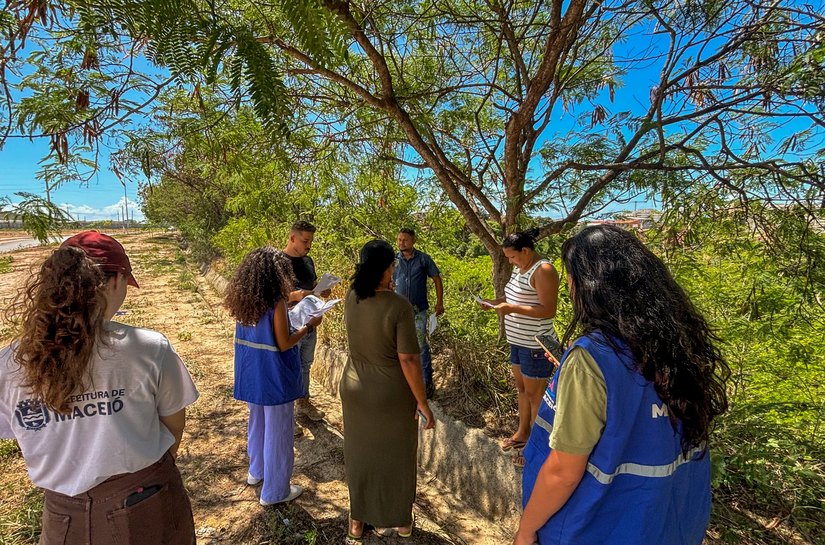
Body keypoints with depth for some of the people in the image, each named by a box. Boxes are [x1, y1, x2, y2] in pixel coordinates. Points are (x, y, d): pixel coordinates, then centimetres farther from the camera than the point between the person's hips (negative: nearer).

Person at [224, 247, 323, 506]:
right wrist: (308, 326, -9)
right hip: (274, 376, -8)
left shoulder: (243, 300, 1)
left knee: (257, 422, 26)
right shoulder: (276, 302, -21)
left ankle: (256, 471, 46)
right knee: (277, 431, 7)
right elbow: (284, 344, -20)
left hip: (251, 374, 8)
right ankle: (275, 491, 21)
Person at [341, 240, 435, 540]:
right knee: (395, 457, 18)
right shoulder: (399, 306, -25)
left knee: (359, 454, 22)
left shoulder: (351, 298, -9)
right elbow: (408, 360, -23)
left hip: (356, 389, 4)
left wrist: (381, 289, 8)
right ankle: (401, 522, 40)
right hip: (392, 394, -4)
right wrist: (422, 402, -12)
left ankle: (357, 521, 42)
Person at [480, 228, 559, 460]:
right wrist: (495, 302, 3)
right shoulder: (519, 268, 8)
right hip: (518, 341, 9)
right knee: (521, 388, 20)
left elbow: (548, 311, -24)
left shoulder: (543, 270, -19)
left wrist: (512, 308, -27)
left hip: (536, 345, -9)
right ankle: (522, 433, 37)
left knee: (534, 395, 3)